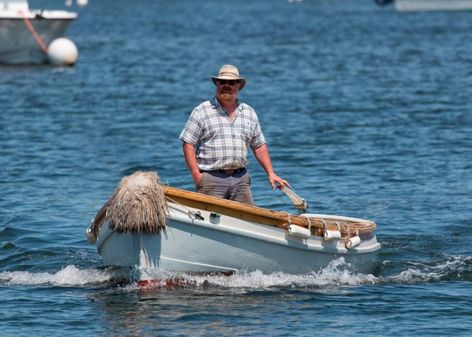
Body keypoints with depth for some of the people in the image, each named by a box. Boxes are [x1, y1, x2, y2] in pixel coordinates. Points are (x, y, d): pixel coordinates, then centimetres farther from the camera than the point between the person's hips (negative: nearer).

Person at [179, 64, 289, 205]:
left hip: (240, 179, 4)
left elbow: (259, 146, 19)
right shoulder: (202, 112, 1)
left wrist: (271, 173, 10)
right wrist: (196, 175, -11)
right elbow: (188, 143, -2)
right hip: (211, 178, -4)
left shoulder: (249, 113, 15)